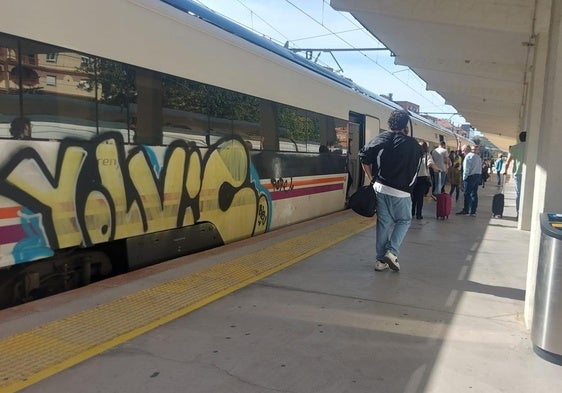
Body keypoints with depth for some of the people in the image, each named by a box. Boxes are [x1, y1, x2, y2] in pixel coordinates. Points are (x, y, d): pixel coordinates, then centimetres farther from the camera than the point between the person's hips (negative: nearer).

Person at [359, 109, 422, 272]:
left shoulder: (381, 138, 2)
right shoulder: (413, 145, -1)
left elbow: (364, 156, -5)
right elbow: (416, 167, 6)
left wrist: (372, 178, 5)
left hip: (380, 187, 3)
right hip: (400, 191, -3)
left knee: (383, 223, 11)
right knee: (404, 221, 17)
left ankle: (380, 260, 15)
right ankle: (392, 252, 0)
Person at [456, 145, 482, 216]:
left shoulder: (468, 156, -9)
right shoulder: (478, 156, 17)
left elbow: (466, 169, -14)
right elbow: (480, 168, 13)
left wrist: (464, 178, -7)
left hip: (470, 176, -8)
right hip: (478, 175, 8)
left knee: (467, 194, -2)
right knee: (474, 194, 8)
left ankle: (466, 211, 1)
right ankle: (473, 211, 9)